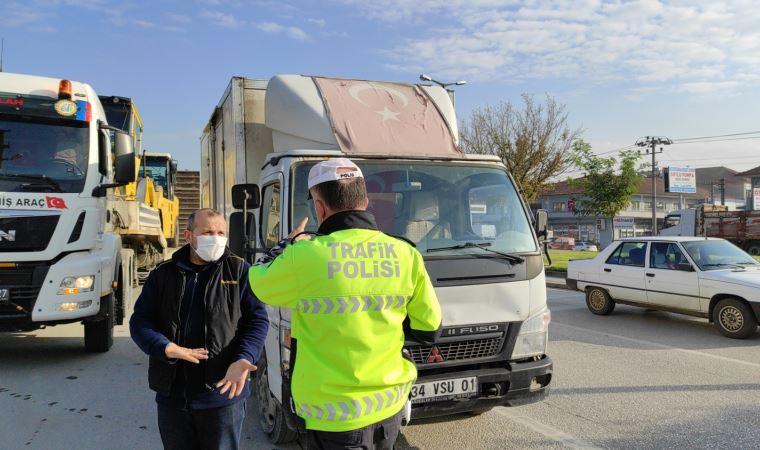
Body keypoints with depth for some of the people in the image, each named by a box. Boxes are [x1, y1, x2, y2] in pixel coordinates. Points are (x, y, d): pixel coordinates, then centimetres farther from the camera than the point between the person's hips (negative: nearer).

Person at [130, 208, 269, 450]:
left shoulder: (239, 271, 0)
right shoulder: (163, 274, 7)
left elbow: (258, 320, -2)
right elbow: (140, 321, 5)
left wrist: (243, 359, -19)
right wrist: (167, 348, -15)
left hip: (223, 396, -3)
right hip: (172, 396, 3)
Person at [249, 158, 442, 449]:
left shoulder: (304, 256, -18)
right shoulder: (407, 255, -6)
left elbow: (258, 281, 3)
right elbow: (430, 331, 2)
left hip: (336, 417, -4)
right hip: (391, 407, 5)